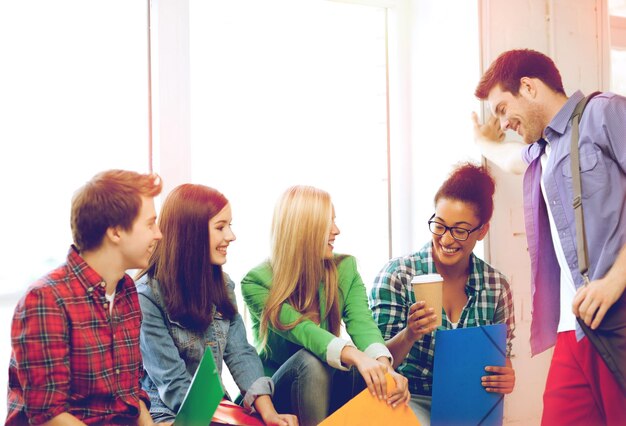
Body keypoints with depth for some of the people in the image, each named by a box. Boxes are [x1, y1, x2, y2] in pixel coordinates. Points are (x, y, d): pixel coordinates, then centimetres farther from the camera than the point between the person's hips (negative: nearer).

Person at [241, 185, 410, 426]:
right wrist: (354, 355, -48)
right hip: (274, 396, -3)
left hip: (325, 391, 3)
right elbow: (301, 330, -29)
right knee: (311, 361, -35)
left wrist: (384, 364, -42)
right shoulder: (256, 282, -15)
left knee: (368, 373, -29)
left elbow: (361, 323, -19)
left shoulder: (345, 268, -3)